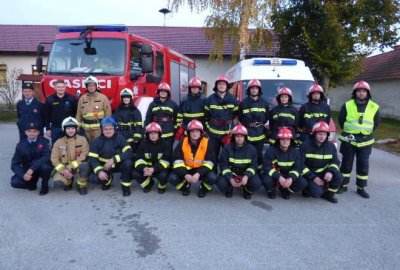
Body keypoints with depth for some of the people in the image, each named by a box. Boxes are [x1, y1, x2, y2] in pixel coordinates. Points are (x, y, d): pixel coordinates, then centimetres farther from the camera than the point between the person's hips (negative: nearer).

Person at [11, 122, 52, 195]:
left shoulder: (44, 142, -10)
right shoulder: (21, 145, -5)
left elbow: (47, 157, -24)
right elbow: (15, 164, -8)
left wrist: (32, 168, -35)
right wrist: (23, 175, -25)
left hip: (41, 168, -2)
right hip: (27, 170, 2)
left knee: (45, 166, -36)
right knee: (15, 182, -23)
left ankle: (44, 186, -5)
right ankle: (32, 184, 12)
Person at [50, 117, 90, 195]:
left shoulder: (82, 140, -6)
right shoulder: (58, 142, 0)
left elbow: (84, 156, -13)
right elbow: (54, 159, -3)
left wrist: (70, 167, -21)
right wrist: (63, 170, -19)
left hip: (78, 166, -2)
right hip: (64, 167, 2)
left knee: (85, 166, -35)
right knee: (57, 180, -25)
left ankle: (82, 186, -8)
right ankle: (68, 182, 13)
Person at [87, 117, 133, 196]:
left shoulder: (120, 138, -12)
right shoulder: (97, 141, -8)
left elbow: (129, 152, -23)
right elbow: (92, 159, -14)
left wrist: (114, 159, -36)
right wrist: (99, 171, -32)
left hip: (118, 165, -1)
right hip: (103, 166, 1)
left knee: (128, 162, -32)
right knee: (92, 177, -24)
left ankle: (126, 185, -9)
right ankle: (107, 180, 12)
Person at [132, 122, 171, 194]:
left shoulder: (165, 145, -8)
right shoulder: (143, 144, -1)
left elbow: (165, 161, -17)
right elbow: (139, 159, -8)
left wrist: (154, 169, -33)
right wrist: (144, 168, -31)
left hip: (160, 169, -2)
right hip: (146, 168, 3)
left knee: (163, 175, -35)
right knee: (135, 173, -22)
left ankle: (162, 186, 4)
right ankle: (148, 184, 9)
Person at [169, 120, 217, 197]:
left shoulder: (207, 143, -12)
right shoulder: (182, 143, -9)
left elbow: (209, 162, -14)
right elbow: (177, 161, -11)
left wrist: (198, 174, -28)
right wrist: (185, 174, -26)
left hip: (201, 170, -1)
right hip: (186, 170, 1)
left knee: (212, 177, -31)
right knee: (173, 178, -24)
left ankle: (203, 189, 7)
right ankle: (186, 186, 12)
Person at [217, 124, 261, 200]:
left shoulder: (251, 149, -5)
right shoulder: (227, 148, -10)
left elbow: (253, 166, -7)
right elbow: (223, 165, -12)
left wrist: (247, 176, -28)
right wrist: (230, 178, -28)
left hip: (246, 173, 1)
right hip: (230, 173, -1)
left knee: (256, 183, -27)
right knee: (221, 184, -30)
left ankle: (247, 190, 12)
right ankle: (229, 189, 11)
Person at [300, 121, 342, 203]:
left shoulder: (330, 146, 0)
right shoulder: (306, 145, -13)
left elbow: (335, 161, 2)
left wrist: (330, 171, -21)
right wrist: (313, 177, -22)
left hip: (323, 173, 5)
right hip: (309, 174, -4)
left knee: (338, 177, -23)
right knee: (316, 192, -29)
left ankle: (328, 194, 4)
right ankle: (307, 189, 9)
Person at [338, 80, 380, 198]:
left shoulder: (374, 107, 1)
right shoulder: (347, 105, -3)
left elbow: (377, 122, 12)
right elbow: (341, 120, 7)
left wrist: (367, 132, 6)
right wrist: (348, 131, 6)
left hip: (365, 141, 1)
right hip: (349, 139, -1)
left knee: (363, 165, 6)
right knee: (346, 163, 6)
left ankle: (361, 188, 18)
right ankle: (343, 185, 18)